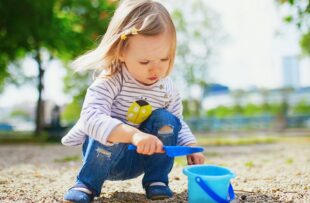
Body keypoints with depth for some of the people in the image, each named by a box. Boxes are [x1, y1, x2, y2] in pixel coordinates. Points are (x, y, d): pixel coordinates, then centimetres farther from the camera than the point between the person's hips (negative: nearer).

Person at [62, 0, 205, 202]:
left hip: (141, 158, 4)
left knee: (166, 120, -21)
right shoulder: (110, 82, -24)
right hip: (104, 154, -4)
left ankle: (156, 180, -5)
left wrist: (191, 147, -15)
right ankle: (87, 183, -13)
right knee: (112, 132, -36)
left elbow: (179, 125, 5)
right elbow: (91, 118, -39)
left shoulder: (167, 88, -8)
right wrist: (133, 134, -53)